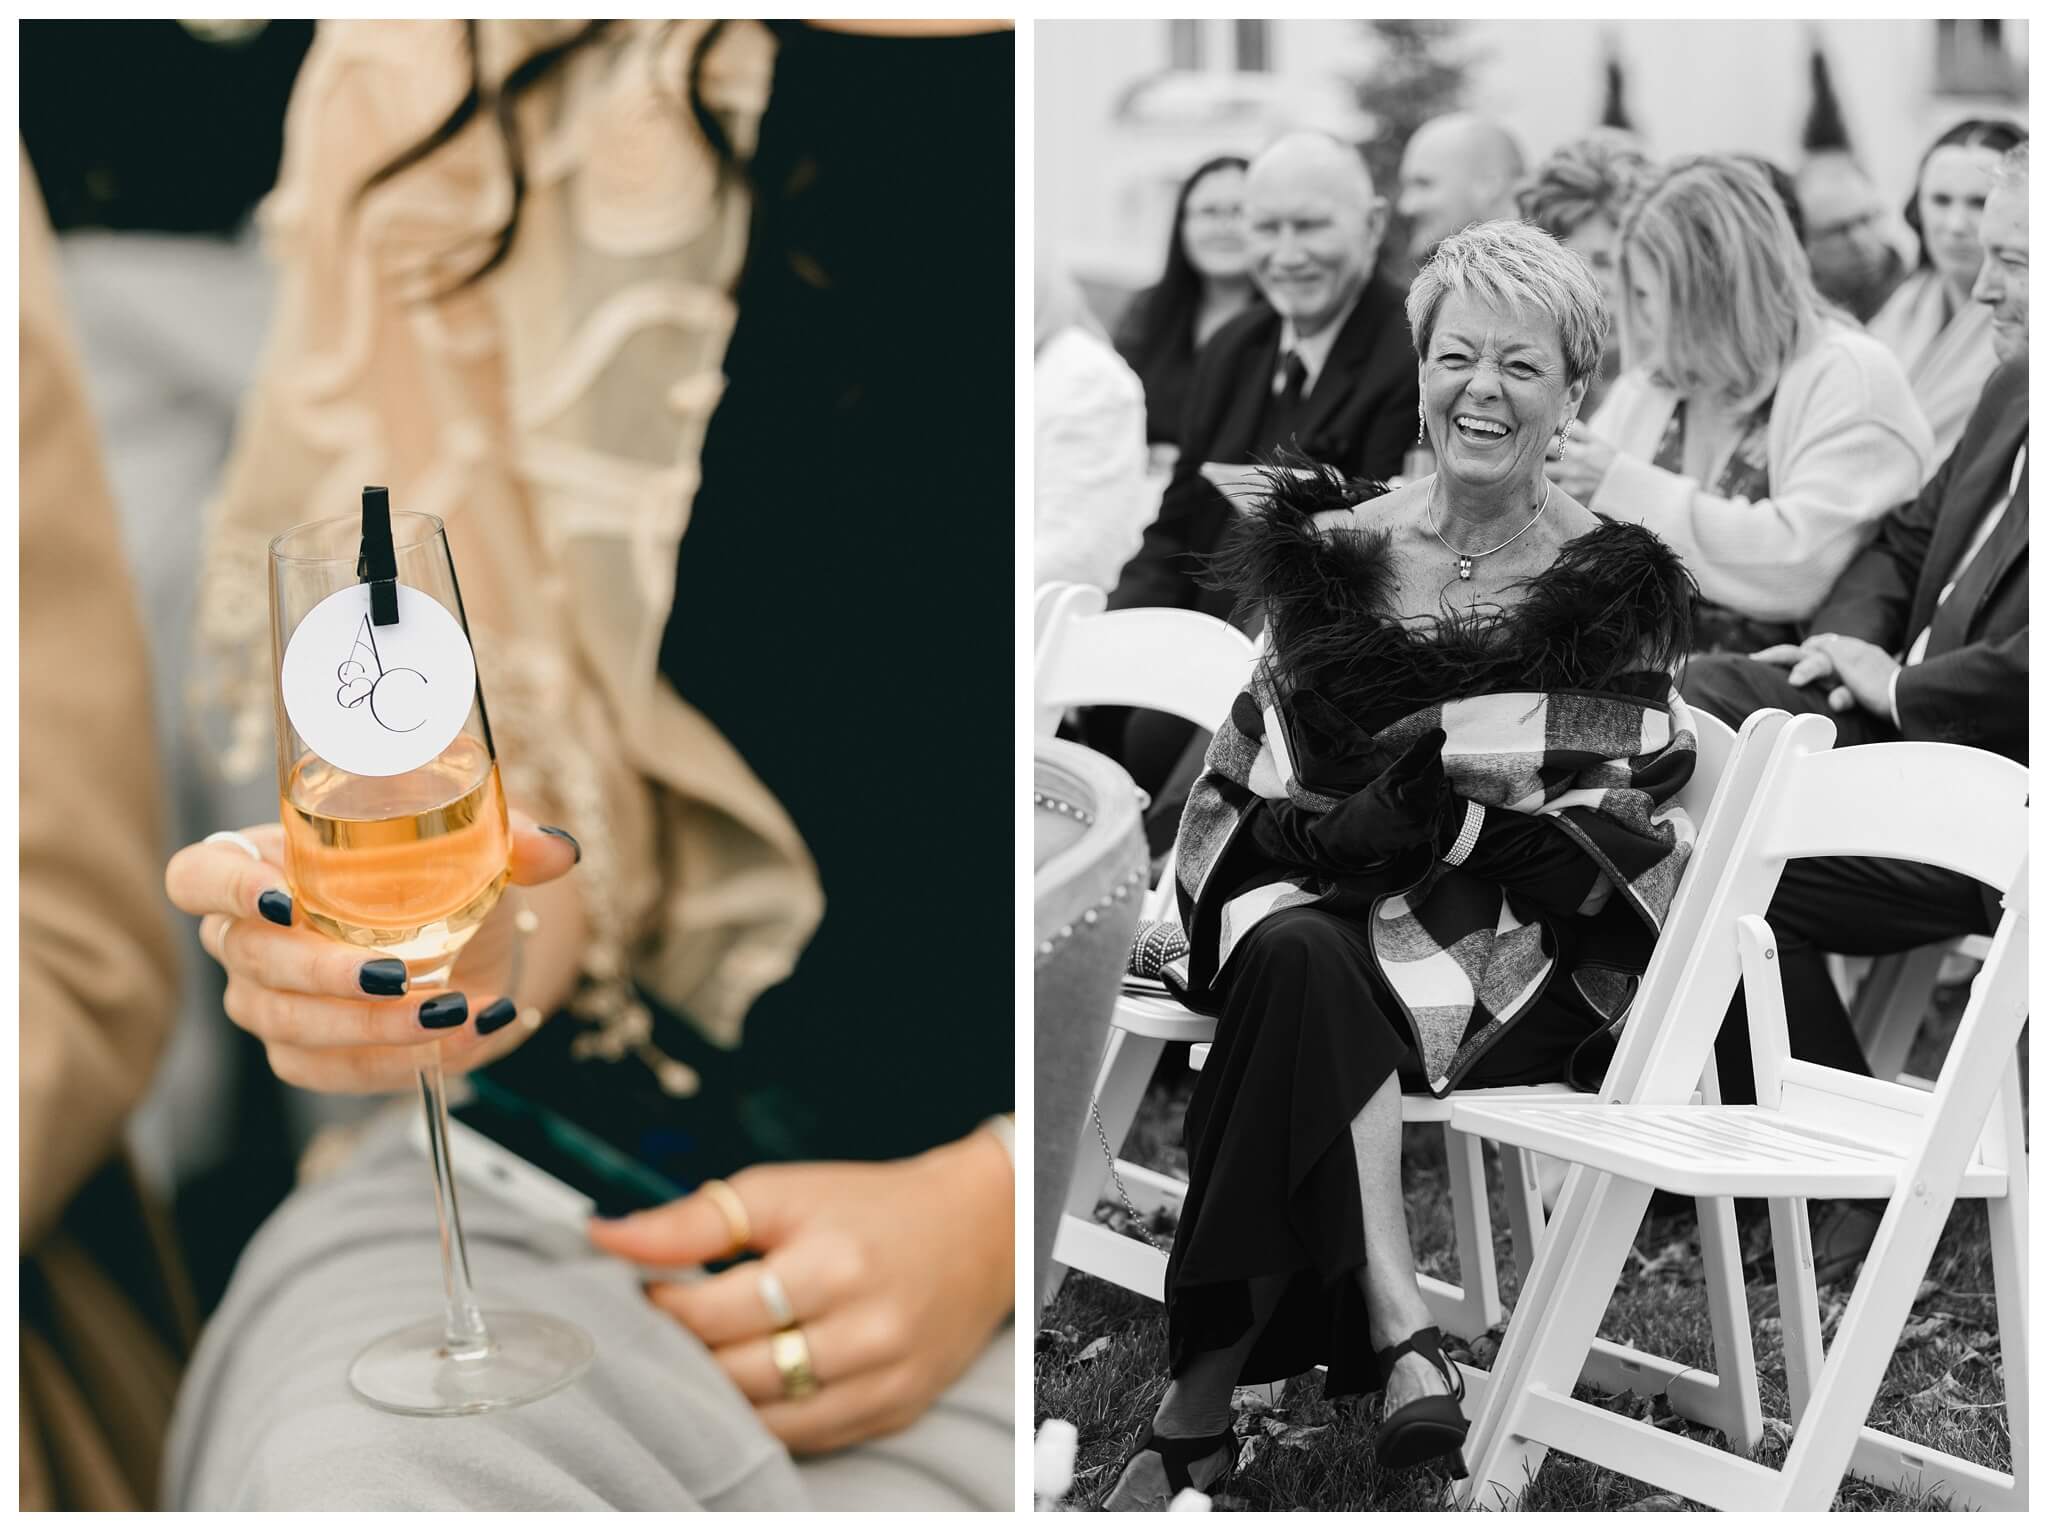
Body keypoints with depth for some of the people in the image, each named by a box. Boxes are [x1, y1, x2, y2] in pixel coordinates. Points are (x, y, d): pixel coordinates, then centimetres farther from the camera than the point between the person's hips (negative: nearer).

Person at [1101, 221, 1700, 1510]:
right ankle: (1400, 1338, -32)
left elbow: (1627, 834, -1)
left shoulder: (1616, 591, 4)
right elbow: (1250, 789, 8)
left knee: (1298, 974, -32)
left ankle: (1208, 1397, -27)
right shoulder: (1335, 553, 11)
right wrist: (1346, 834, -13)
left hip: (1530, 974, -2)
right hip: (1333, 911, 3)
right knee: (1296, 957, -33)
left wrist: (1448, 821, -15)